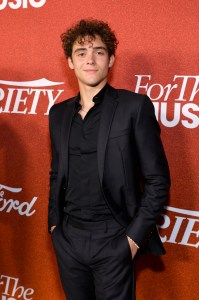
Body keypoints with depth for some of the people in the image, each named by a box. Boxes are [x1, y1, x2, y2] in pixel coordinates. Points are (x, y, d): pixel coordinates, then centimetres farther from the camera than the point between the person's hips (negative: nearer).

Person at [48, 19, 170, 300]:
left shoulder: (134, 106, -8)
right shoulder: (59, 112, 8)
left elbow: (158, 180, -8)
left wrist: (134, 237, -11)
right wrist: (54, 223, 8)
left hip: (113, 242, -4)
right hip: (68, 239, 5)